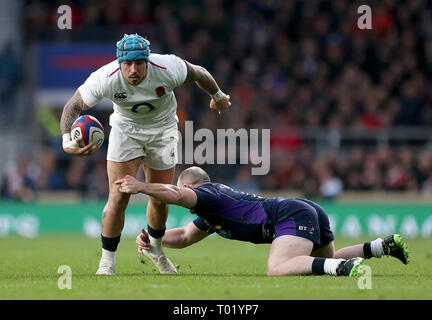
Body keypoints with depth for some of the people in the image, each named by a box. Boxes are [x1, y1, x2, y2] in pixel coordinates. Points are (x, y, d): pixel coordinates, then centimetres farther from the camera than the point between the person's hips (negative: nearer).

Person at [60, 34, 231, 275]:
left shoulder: (167, 69, -31)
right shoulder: (106, 79, -30)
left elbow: (198, 74, -9)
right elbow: (74, 106, -20)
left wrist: (218, 96, 10)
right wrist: (67, 140, -37)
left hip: (162, 130, 1)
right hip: (126, 129, -1)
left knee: (160, 200, 4)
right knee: (118, 199, -13)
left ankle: (155, 247, 33)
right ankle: (107, 262, 2)